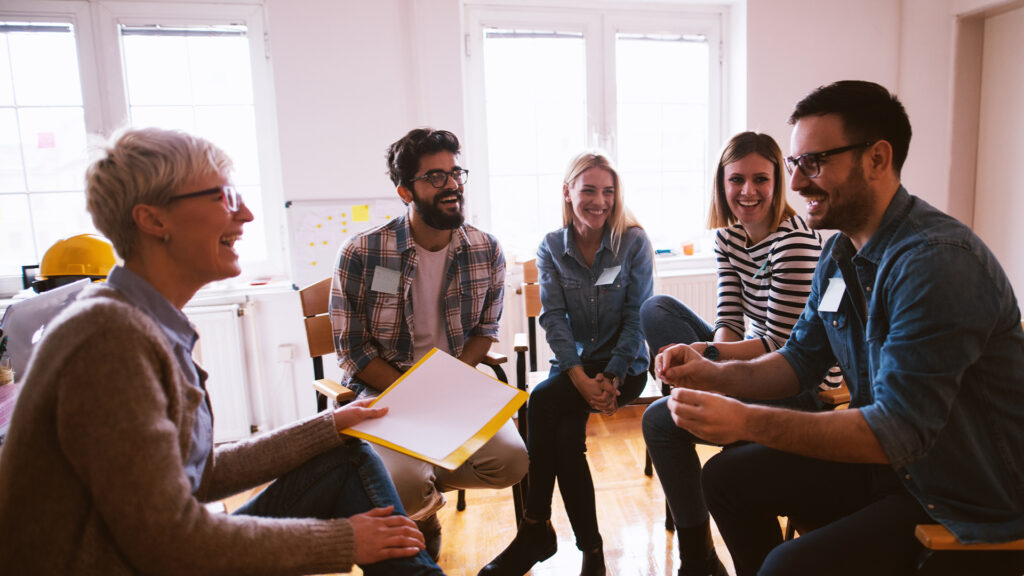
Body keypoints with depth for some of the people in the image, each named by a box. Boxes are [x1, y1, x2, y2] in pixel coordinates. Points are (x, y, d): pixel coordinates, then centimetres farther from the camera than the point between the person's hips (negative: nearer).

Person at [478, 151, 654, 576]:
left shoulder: (634, 242, -5)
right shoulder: (551, 247, 1)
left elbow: (637, 316, -9)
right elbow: (553, 317, -8)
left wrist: (611, 378, -18)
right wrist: (581, 379, -20)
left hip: (624, 365, -3)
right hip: (572, 362, 3)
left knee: (542, 402, -27)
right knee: (566, 435, -25)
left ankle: (536, 530, -11)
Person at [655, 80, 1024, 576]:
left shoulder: (937, 261, -27)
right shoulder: (839, 254, 1)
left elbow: (899, 429, -30)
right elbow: (803, 359, 8)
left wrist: (746, 421, -34)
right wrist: (714, 375, -9)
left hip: (970, 499, -8)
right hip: (887, 460, 8)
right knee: (727, 476, 9)